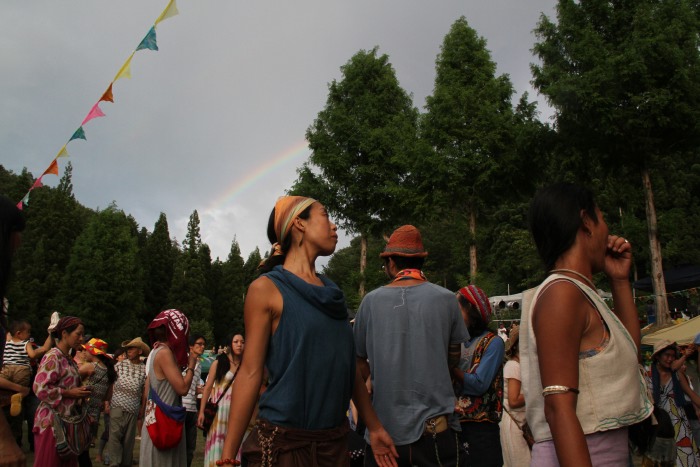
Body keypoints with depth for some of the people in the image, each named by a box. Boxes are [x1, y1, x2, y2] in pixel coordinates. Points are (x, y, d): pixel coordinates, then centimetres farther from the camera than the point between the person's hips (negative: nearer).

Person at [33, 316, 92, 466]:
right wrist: (70, 393, -17)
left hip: (68, 419, 8)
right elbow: (40, 388, -22)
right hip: (52, 420, -8)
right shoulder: (52, 357, -12)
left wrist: (80, 392, 10)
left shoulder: (70, 360, 14)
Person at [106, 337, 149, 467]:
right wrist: (107, 403, 2)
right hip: (117, 407, -1)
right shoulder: (120, 365, 2)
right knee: (115, 435, -10)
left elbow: (145, 391, 6)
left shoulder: (144, 369, 1)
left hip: (133, 409, 1)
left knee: (129, 438, 7)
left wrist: (142, 409, 6)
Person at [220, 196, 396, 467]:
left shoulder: (332, 293, 11)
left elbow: (347, 366, 13)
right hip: (283, 441, -6)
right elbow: (251, 372, -10)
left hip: (335, 440, 6)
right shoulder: (267, 288, -7)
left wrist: (374, 427, 14)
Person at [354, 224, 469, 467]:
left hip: (385, 428, 1)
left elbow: (360, 364, 5)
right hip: (435, 427, -1)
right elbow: (453, 358, 7)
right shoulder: (446, 298, -4)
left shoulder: (371, 300, -3)